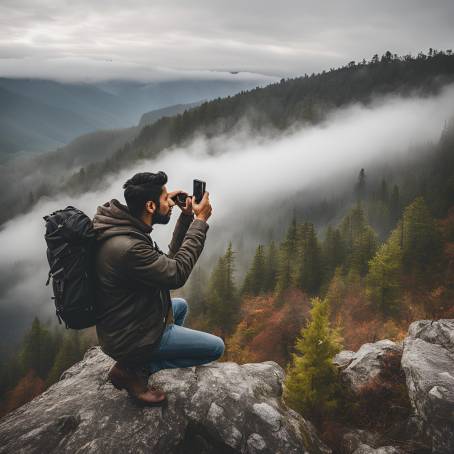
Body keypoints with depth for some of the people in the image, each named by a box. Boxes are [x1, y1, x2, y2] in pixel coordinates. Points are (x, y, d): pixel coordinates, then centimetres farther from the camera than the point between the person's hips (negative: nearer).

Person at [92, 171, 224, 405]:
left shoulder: (125, 226, -2)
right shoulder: (128, 248, -33)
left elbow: (169, 260, 7)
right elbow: (176, 274, -22)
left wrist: (187, 218, -2)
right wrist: (200, 221, -18)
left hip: (123, 322, 10)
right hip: (130, 338, -10)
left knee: (180, 305, 33)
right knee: (216, 347, 1)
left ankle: (136, 361, 18)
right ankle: (134, 371, -2)